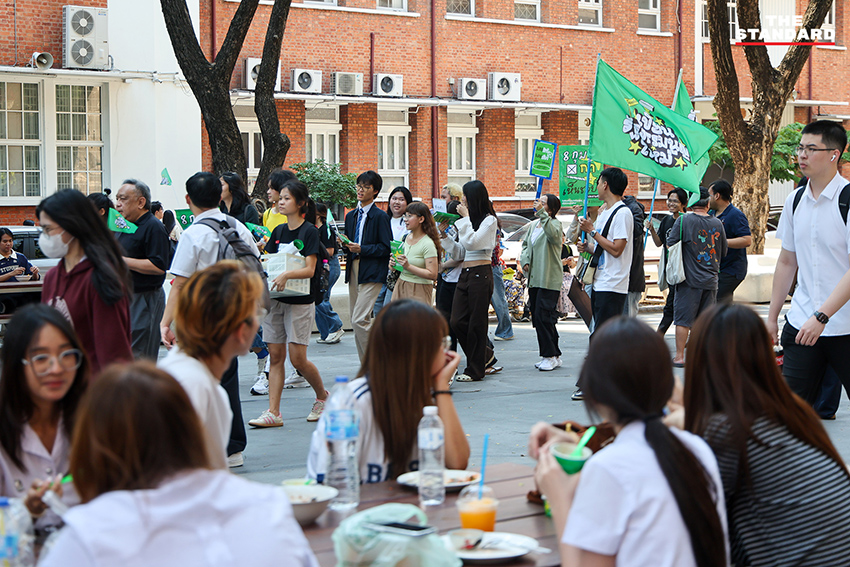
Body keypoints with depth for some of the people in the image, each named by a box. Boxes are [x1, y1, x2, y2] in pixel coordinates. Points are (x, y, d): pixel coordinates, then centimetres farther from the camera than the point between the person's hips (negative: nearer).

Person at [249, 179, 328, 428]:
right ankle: (273, 412, 2)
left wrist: (287, 275, -31)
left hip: (300, 302, -6)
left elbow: (309, 269, -15)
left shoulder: (309, 231, -8)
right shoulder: (278, 231, 11)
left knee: (297, 358, -6)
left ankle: (323, 396, 18)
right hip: (274, 299, 6)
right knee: (275, 356, 2)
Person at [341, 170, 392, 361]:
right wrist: (345, 246, 1)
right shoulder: (351, 216, 17)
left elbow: (386, 248, -9)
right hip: (353, 270, 8)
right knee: (356, 322, 8)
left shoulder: (380, 216, -5)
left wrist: (362, 249, -16)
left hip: (371, 273, -8)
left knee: (360, 320, -17)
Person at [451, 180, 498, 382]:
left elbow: (472, 242, -19)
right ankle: (485, 357, 20)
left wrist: (465, 218, -13)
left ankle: (475, 369, 6)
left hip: (480, 274, -8)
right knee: (457, 321, 2)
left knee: (476, 323, -2)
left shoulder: (489, 220, -6)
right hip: (465, 273, 8)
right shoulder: (470, 220, 16)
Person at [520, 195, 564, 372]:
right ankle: (554, 355, 16)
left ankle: (550, 356, -6)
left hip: (549, 280, -8)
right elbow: (525, 244, 28)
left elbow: (554, 235, -30)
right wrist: (525, 261, 10)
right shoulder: (534, 225, 17)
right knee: (537, 317, 8)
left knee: (543, 316, -13)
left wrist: (542, 213, -33)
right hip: (534, 279, 8)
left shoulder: (555, 223, -7)